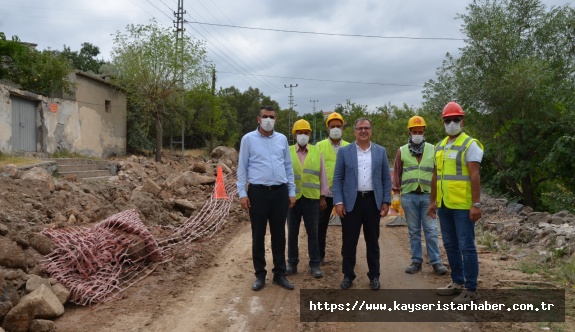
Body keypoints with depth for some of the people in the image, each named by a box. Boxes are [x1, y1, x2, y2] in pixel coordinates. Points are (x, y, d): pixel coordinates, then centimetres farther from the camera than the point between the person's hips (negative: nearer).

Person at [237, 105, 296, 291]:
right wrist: (242, 193, -5)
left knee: (279, 234, 9)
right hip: (258, 192, -2)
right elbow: (242, 167, 1)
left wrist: (292, 192, 9)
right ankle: (260, 275, 17)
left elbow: (288, 167, 12)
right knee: (258, 235, 5)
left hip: (280, 192, 3)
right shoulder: (248, 139, 1)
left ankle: (279, 274, 20)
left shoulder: (282, 139, 9)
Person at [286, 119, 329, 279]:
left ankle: (315, 264, 14)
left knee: (313, 232, 5)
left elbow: (322, 176, 7)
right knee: (292, 233, 8)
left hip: (312, 198, 0)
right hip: (292, 198, 0)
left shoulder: (317, 152, 5)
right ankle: (292, 263, 20)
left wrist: (323, 197, 4)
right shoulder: (287, 152, 2)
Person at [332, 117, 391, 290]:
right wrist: (338, 202, -7)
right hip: (351, 202, -1)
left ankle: (374, 276, 21)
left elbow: (386, 179, 7)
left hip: (373, 201, 1)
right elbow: (337, 178, 1)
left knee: (372, 241, 9)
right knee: (349, 242, 4)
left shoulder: (381, 151, 7)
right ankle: (348, 275, 18)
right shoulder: (344, 151, 2)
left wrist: (386, 201, 0)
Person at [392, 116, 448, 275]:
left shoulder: (432, 150, 7)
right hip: (409, 196, 1)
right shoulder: (402, 151, 7)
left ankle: (436, 261, 9)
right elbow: (397, 174, 7)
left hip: (428, 196, 0)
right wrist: (396, 194, 1)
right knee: (414, 231, 8)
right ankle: (416, 261, 16)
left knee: (431, 230, 0)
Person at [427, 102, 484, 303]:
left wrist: (476, 204, -18)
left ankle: (471, 289, 7)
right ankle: (457, 282, 28)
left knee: (466, 247, -2)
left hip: (462, 205, -7)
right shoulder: (439, 147, 14)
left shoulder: (470, 144, -7)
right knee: (450, 245, 15)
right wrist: (432, 201, 17)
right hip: (444, 205, 8)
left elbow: (474, 176, -13)